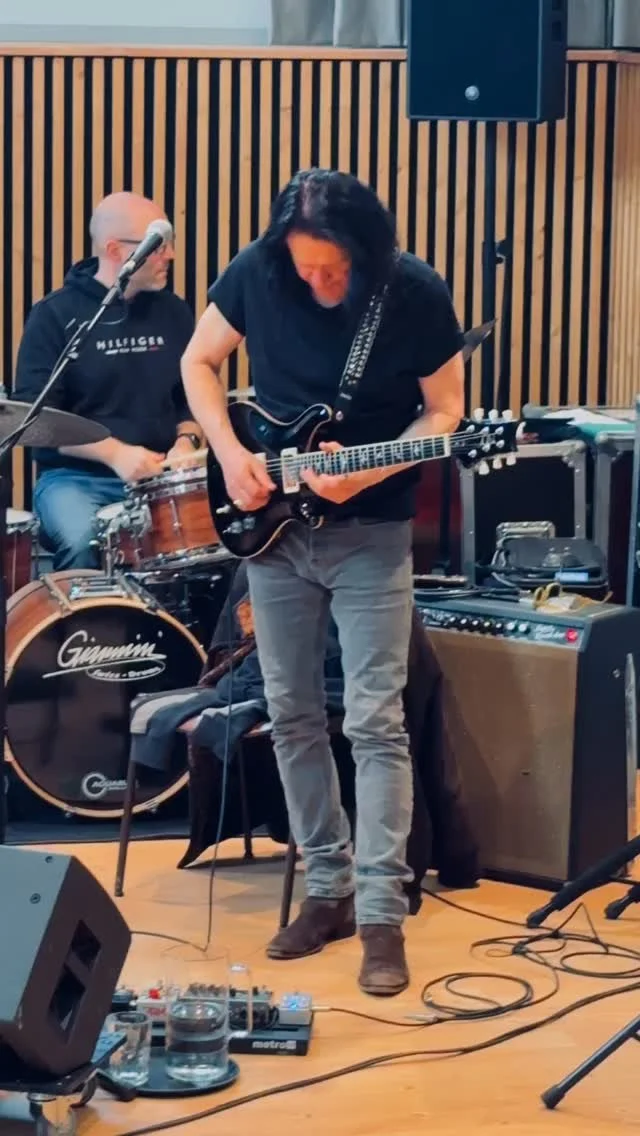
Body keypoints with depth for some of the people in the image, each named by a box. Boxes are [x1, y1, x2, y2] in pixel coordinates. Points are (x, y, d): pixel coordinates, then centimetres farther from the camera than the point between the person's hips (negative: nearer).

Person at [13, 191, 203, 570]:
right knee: (82, 539, -36)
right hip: (74, 476, -4)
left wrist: (187, 441, -3)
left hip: (161, 477, 4)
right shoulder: (55, 315, -4)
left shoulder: (174, 313, 11)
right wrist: (113, 453, -19)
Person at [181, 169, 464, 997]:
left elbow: (444, 410, -5)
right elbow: (199, 361, 5)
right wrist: (230, 453, -10)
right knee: (292, 716, 8)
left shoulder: (417, 296, -15)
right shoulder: (256, 272, -9)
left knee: (375, 722, -7)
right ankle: (328, 889, 21)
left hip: (372, 532, -3)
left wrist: (368, 473, -21)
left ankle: (381, 913, -2)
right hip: (273, 525, 3)